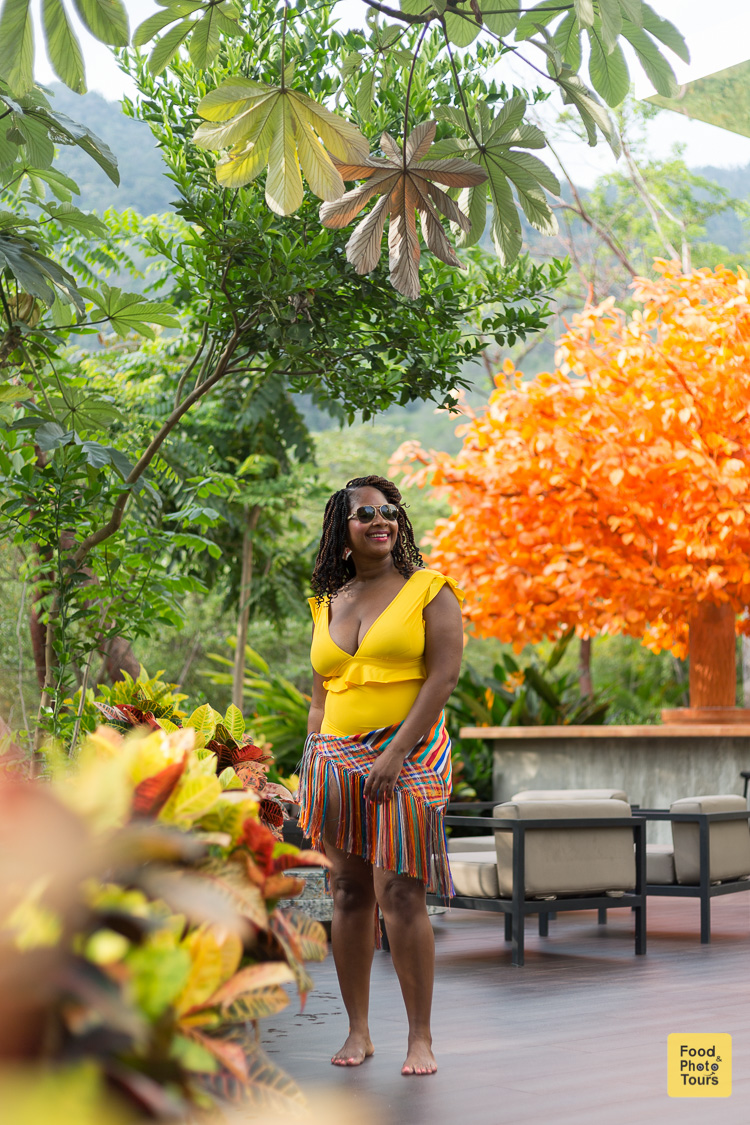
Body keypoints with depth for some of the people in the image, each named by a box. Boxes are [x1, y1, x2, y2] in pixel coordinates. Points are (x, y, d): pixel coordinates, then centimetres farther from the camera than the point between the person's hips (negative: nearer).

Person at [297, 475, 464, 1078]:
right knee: (349, 893, 4)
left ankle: (421, 1038, -2)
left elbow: (444, 674, -8)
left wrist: (397, 752, -16)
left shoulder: (428, 589, 2)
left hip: (408, 757, -4)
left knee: (401, 895, -10)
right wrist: (314, 767, 9)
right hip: (337, 760, 4)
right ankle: (358, 1031, 13)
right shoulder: (328, 603, 16)